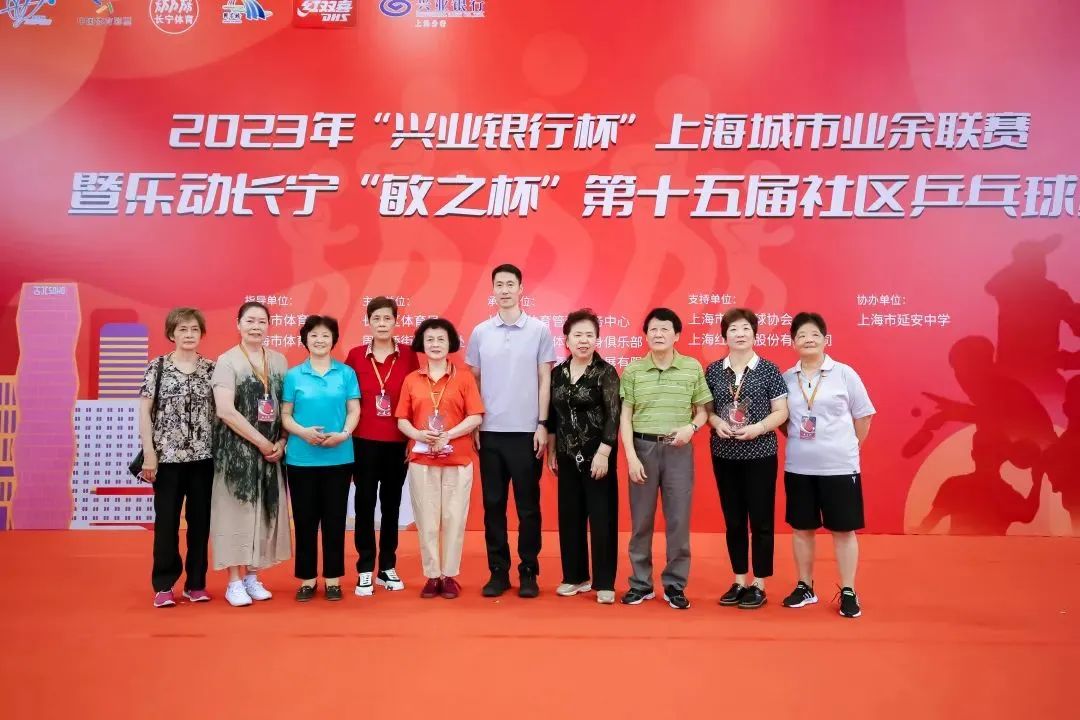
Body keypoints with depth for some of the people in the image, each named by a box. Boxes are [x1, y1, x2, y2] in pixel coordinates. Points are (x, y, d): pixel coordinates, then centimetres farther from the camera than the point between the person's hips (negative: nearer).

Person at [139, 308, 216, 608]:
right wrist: (149, 452, -9)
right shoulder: (158, 367, 1)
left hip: (204, 457, 2)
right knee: (166, 521, 4)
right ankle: (164, 585, 16)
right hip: (168, 457, -2)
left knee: (200, 520, 7)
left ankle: (195, 583, 19)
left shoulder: (211, 369, 5)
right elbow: (144, 412, -2)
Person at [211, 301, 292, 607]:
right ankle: (234, 582, 9)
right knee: (237, 509, 0)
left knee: (265, 509, 8)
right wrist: (261, 442, -16)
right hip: (237, 448, -4)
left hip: (272, 449, 5)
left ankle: (252, 577, 20)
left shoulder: (279, 361, 8)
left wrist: (281, 442, -4)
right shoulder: (227, 361, -6)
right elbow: (225, 410, -17)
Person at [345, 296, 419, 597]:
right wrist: (346, 433, 0)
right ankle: (365, 570, 15)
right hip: (364, 441, -1)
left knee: (392, 503, 10)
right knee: (365, 503, 5)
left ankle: (387, 568, 22)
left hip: (398, 442, 1)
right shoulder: (355, 355, 0)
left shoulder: (408, 355, 0)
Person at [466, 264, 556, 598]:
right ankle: (498, 571, 18)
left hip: (526, 431, -2)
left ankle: (528, 572, 16)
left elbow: (545, 381, 0)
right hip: (490, 431, 2)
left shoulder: (539, 330, 0)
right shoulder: (480, 332, 6)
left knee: (527, 505, 5)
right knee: (493, 504, 7)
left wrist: (542, 425, -6)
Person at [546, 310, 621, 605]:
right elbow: (552, 416, 11)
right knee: (570, 516, 10)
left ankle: (605, 583, 8)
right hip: (568, 455, 5)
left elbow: (613, 416, -11)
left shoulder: (605, 372, -7)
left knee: (601, 516, 0)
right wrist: (551, 453, 10)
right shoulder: (557, 373, 7)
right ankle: (575, 576, 23)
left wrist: (603, 453, -17)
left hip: (597, 454, -5)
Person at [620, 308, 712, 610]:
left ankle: (675, 585, 18)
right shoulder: (632, 370, 1)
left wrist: (692, 427, -13)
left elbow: (702, 411, 8)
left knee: (678, 520, 5)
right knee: (641, 520, 7)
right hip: (643, 448, 0)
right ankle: (641, 583, 20)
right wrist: (631, 456, -6)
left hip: (679, 450, 0)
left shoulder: (693, 368, 2)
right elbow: (625, 416, 1)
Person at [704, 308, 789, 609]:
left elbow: (781, 412, -4)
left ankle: (759, 585, 15)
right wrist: (717, 422, -11)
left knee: (760, 520, 3)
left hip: (760, 455, -3)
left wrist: (758, 428, -19)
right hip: (724, 455, 3)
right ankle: (739, 582, 23)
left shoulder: (768, 370, -3)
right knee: (733, 520, 11)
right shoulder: (713, 371, 5)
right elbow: (705, 409, 9)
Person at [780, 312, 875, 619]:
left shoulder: (845, 374, -3)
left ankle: (848, 592, 16)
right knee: (801, 528, 11)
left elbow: (863, 417, 3)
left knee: (843, 529, 4)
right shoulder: (786, 378, 2)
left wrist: (846, 448, 4)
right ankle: (805, 587, 25)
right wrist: (800, 443, 3)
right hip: (798, 467, 3)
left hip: (839, 466, -2)